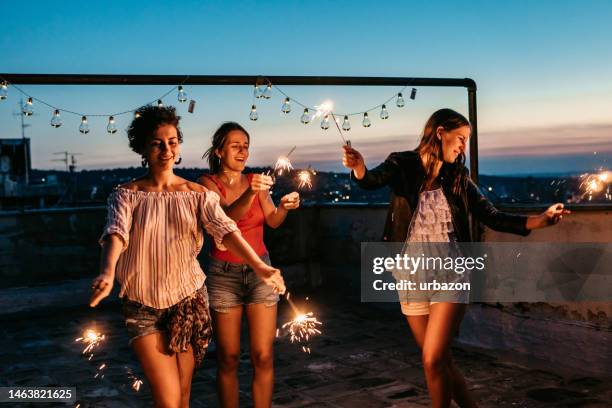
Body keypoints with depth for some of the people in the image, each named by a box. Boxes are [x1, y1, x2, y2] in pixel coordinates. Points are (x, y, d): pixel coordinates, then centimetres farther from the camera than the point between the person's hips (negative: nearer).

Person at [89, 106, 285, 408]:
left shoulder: (198, 194, -1)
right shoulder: (126, 195, -5)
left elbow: (225, 229, -16)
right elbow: (116, 233, -23)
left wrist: (259, 267, -32)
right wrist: (107, 273, -44)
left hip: (189, 301, 2)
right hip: (143, 306, -2)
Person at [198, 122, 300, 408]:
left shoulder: (254, 180, 7)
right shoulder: (208, 183, -3)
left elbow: (273, 221, -4)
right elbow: (226, 217, -20)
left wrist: (285, 206, -26)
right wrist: (250, 193, -37)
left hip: (260, 271, 3)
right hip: (224, 274, -2)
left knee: (263, 356, -2)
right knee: (228, 358, 2)